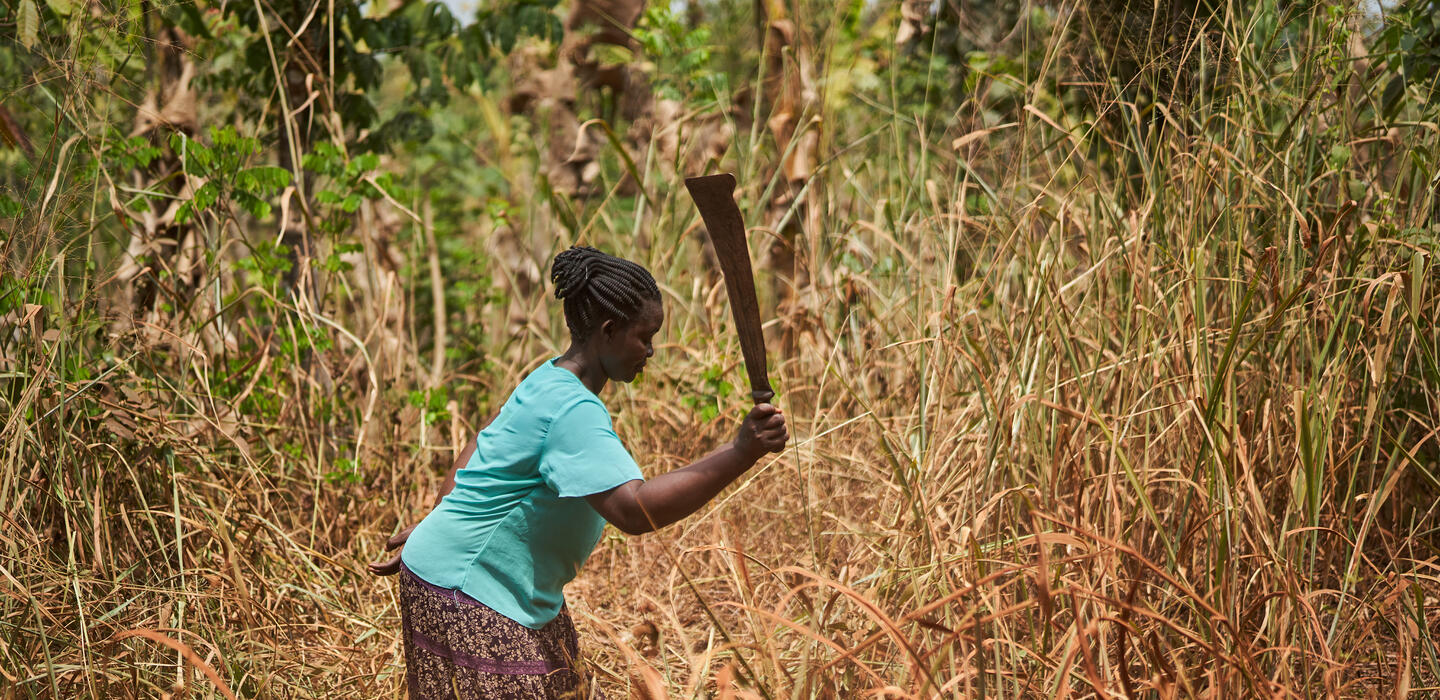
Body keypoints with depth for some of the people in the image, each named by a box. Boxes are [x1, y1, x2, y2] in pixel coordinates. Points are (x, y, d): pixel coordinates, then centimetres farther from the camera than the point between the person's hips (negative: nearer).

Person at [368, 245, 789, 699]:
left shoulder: (552, 380, 7)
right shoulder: (572, 409, -25)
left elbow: (480, 449, 19)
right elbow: (634, 511, -37)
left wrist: (441, 524, 26)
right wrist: (740, 453, -41)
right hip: (466, 593, -10)